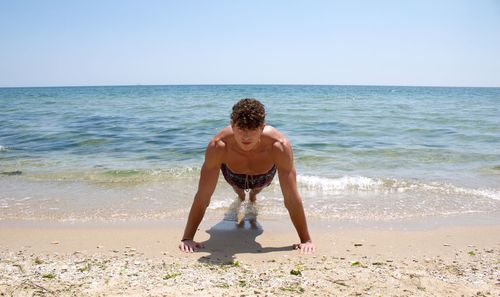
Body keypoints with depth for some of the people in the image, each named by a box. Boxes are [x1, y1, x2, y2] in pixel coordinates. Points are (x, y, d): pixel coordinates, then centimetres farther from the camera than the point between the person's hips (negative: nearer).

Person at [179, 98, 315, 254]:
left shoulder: (279, 146, -46)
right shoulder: (218, 146, -45)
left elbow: (292, 198, -40)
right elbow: (202, 197, -38)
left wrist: (306, 240, -37)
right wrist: (187, 238, -37)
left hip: (264, 176, 0)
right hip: (233, 176, 0)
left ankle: (253, 197, 66)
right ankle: (240, 196, 66)